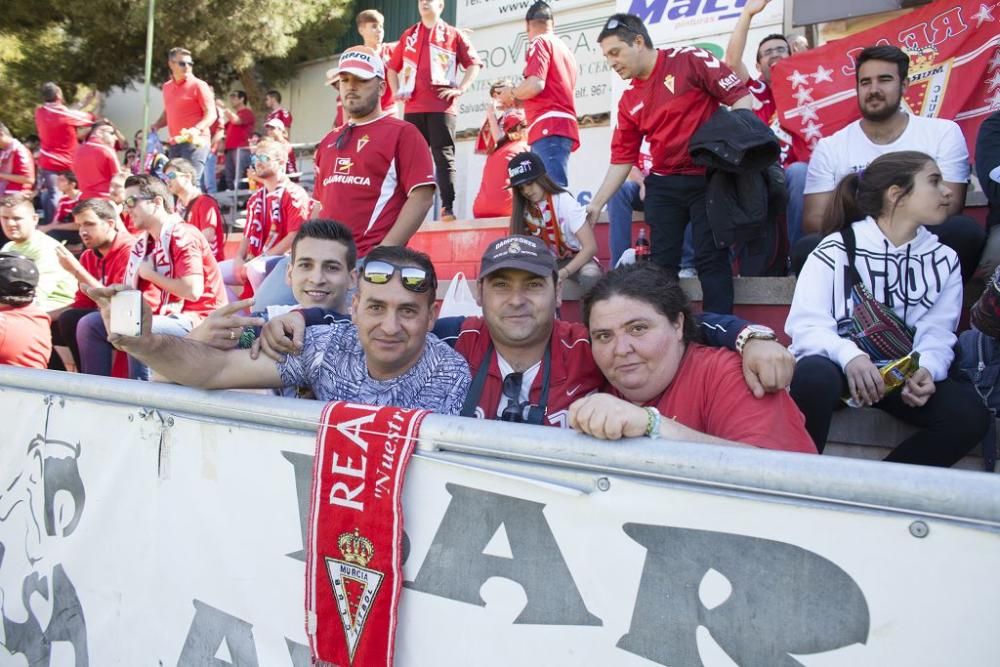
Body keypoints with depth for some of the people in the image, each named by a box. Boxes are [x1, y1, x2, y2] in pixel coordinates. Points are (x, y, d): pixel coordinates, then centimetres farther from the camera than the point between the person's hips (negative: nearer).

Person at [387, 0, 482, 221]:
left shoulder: (453, 34, 10)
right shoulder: (408, 35, 19)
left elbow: (474, 64, 7)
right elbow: (392, 67, 24)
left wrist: (460, 89, -5)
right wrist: (396, 91, 9)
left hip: (441, 107, -3)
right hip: (412, 107, 4)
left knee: (444, 157, -7)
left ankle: (448, 208, -8)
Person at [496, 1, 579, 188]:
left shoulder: (540, 42, 0)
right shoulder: (564, 48, 24)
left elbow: (535, 85, -14)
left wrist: (511, 93, 5)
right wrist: (517, 101, 31)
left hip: (549, 127, -8)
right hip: (563, 126, 8)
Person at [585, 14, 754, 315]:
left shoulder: (689, 60, -5)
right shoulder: (629, 101, 10)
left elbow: (740, 95, -8)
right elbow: (622, 158, 12)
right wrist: (596, 204, 7)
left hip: (708, 178, -5)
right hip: (663, 185, 5)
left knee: (711, 258, -5)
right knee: (661, 262, 3)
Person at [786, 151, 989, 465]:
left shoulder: (943, 261, 7)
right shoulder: (836, 250, -6)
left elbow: (937, 333, -1)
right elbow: (806, 325, -16)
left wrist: (927, 369, -25)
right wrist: (849, 356, -36)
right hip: (837, 366, -4)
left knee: (970, 415, -22)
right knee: (815, 375, -38)